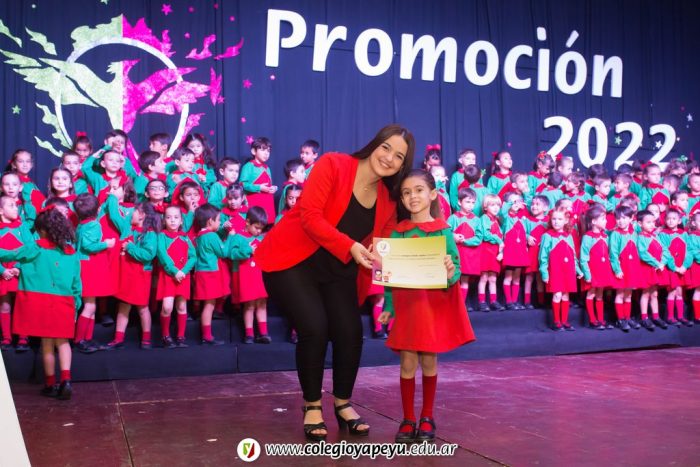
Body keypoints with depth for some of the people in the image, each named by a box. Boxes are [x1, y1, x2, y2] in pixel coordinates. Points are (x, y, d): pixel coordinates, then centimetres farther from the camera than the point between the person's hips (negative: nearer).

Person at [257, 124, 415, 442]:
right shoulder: (333, 165, -15)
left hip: (338, 270, 5)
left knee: (350, 332, -6)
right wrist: (349, 247, -29)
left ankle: (343, 405, 18)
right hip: (292, 261, -5)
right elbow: (310, 216, -23)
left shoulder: (388, 200, 3)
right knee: (315, 328, -18)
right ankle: (312, 407, 4)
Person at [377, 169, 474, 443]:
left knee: (429, 361, 6)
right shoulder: (398, 232, 3)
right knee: (407, 362, 3)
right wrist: (388, 307, 1)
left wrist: (452, 272, -26)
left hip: (435, 304, -1)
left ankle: (427, 418, 21)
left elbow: (455, 267, -3)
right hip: (405, 304, 1)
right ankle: (408, 419, 15)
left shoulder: (443, 230, -3)